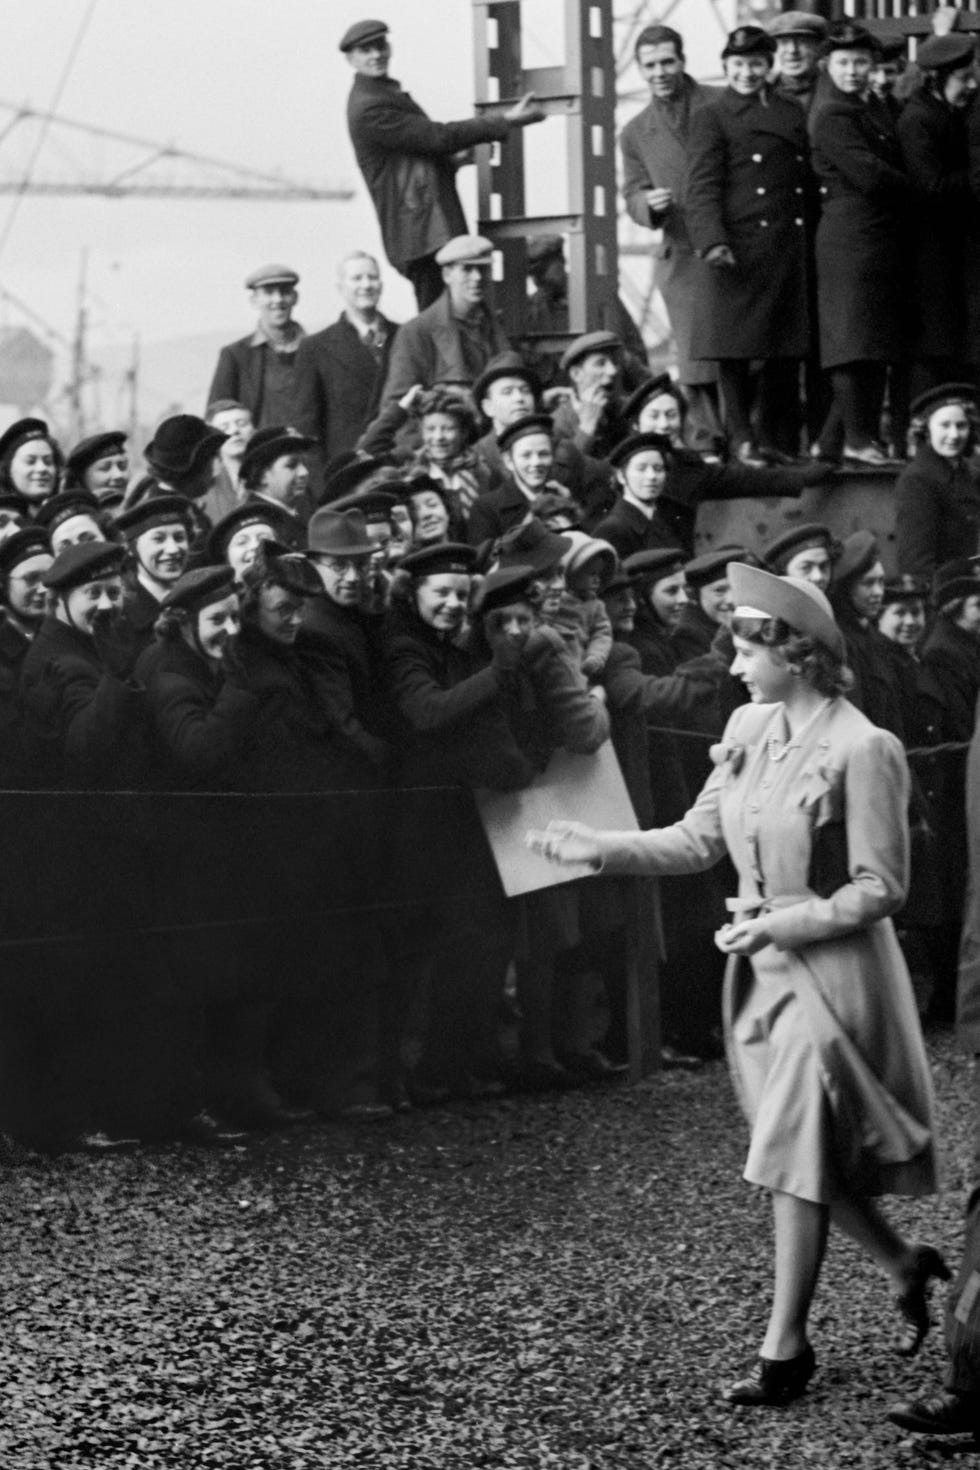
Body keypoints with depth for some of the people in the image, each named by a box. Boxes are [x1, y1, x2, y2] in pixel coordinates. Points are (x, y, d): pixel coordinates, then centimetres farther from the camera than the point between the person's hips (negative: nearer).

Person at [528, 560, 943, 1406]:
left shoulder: (862, 750, -18)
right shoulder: (751, 730, 3)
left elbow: (880, 889, -15)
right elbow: (701, 840, 8)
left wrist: (784, 924, -20)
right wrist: (602, 849, -4)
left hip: (830, 970, -7)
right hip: (764, 966, 7)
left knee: (800, 1157, -3)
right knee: (807, 1159, 13)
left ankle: (785, 1348, 7)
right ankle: (906, 1266, 35)